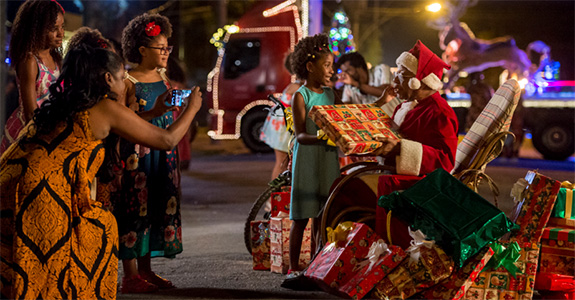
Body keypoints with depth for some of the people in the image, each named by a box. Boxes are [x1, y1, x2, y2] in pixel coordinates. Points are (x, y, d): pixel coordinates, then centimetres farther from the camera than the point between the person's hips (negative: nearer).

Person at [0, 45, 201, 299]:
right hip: (39, 196, -8)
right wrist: (192, 108, 27)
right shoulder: (106, 108, 3)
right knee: (101, 229, 12)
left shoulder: (62, 106, 24)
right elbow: (167, 140, 10)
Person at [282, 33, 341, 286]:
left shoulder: (329, 94, 13)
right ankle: (294, 268, 5)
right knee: (301, 218, -2)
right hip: (306, 160, -6)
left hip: (328, 159, 6)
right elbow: (300, 135, -14)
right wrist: (320, 138, -32)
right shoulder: (301, 96, -7)